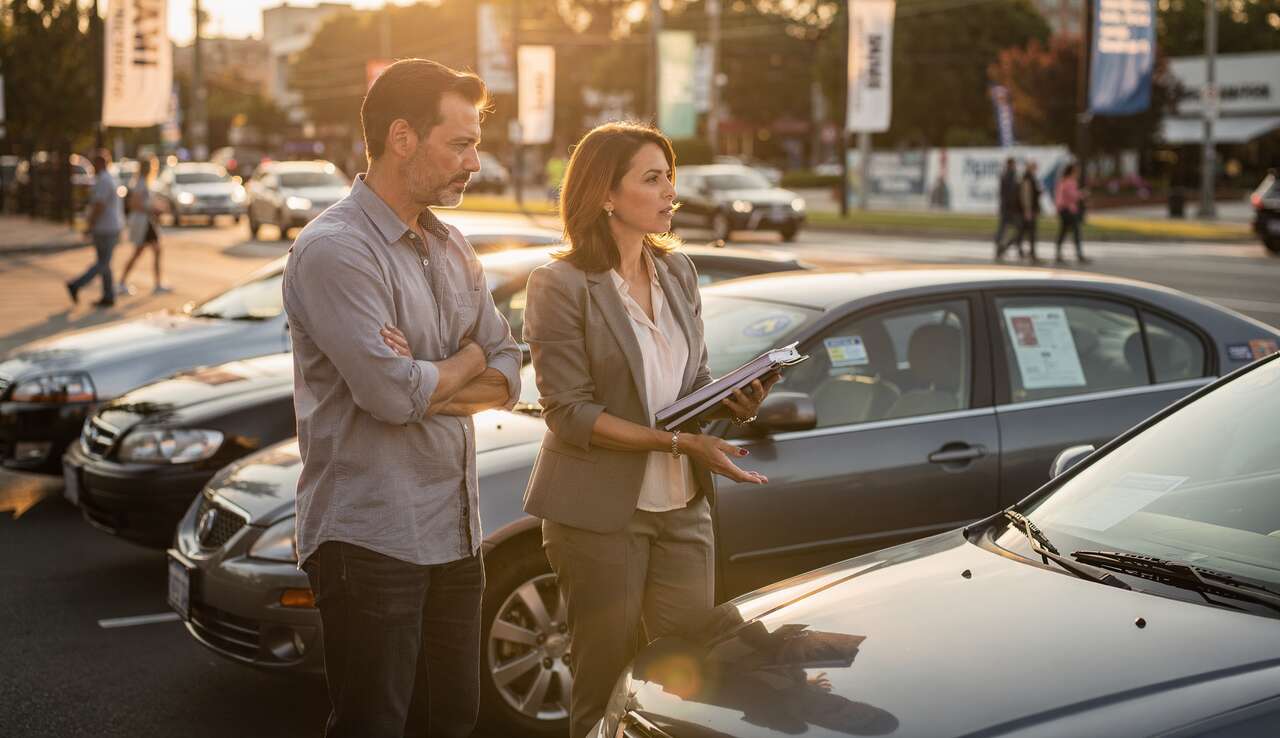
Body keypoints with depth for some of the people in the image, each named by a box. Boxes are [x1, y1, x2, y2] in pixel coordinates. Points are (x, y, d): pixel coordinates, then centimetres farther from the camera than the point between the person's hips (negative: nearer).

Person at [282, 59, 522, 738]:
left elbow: (507, 375, 7)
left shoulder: (450, 247, 12)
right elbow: (392, 393, -24)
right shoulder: (334, 250, -15)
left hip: (452, 530, 8)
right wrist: (467, 361, -4)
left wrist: (424, 386, -13)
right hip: (371, 541, -8)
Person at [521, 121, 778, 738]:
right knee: (606, 683, 6)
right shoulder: (561, 284, -10)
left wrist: (735, 403, -7)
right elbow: (571, 414, -15)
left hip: (681, 504, 6)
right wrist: (678, 442, -21)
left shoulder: (677, 272, 9)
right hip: (599, 510, -5)